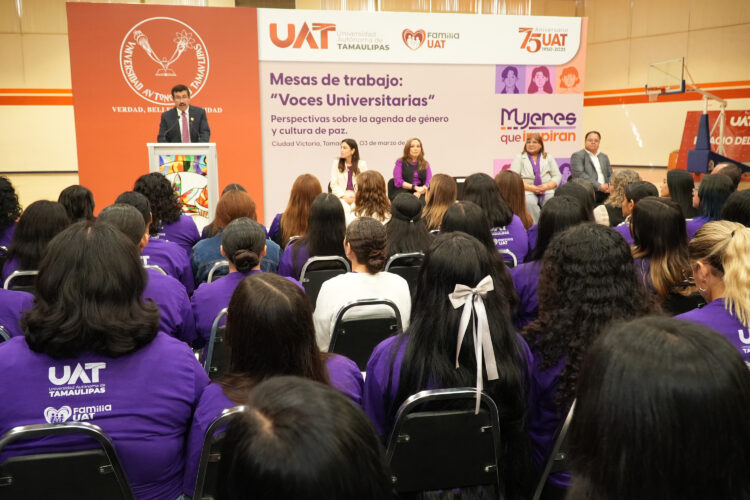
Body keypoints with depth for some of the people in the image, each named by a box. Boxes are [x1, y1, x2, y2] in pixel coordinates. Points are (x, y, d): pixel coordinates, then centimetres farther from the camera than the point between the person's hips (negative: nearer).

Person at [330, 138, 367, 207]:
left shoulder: (362, 164, 8)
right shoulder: (336, 163, 9)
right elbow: (333, 184, 3)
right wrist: (344, 196, -12)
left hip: (357, 198, 0)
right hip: (340, 197, 0)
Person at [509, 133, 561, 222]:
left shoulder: (548, 157, 20)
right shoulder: (519, 158, 13)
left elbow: (557, 176, 11)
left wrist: (546, 187, -10)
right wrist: (531, 188, -14)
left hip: (547, 190, 2)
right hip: (527, 191, -2)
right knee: (529, 202, -35)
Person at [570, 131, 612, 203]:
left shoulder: (604, 157, 24)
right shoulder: (577, 156, 3)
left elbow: (610, 174, 23)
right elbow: (579, 175, -10)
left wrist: (609, 186, -2)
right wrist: (599, 186, -15)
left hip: (604, 193, 6)